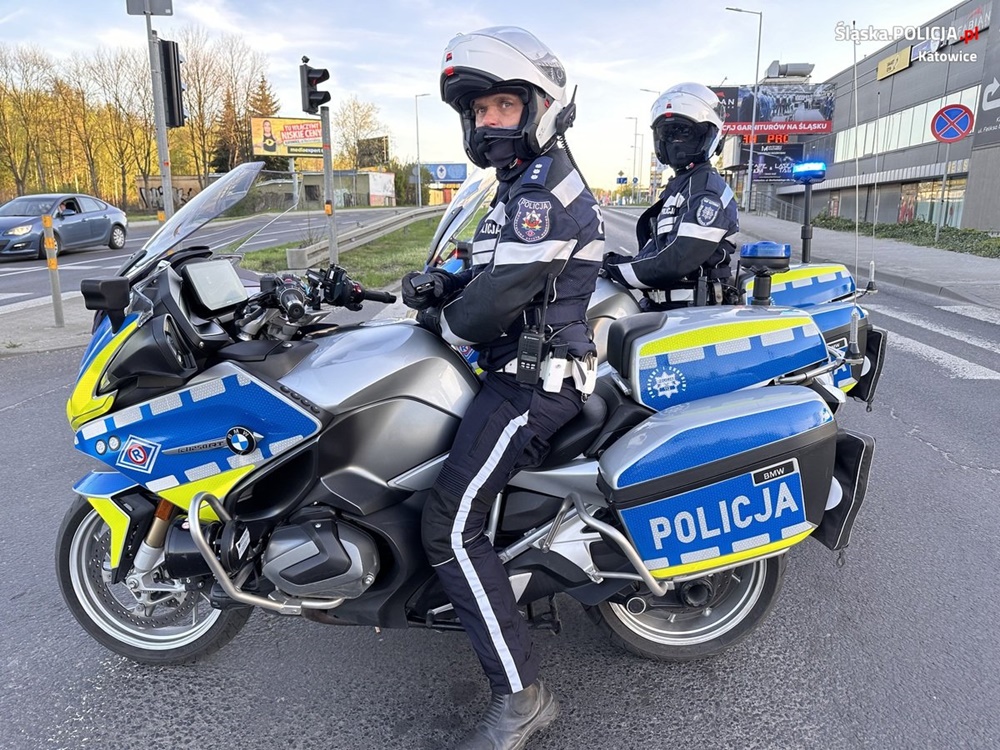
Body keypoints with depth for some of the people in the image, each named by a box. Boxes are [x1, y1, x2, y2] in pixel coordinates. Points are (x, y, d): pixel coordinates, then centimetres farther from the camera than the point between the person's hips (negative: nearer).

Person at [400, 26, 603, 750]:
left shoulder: (544, 187, -15)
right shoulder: (528, 183, 19)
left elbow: (504, 292, -25)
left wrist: (444, 323, -6)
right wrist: (442, 283, 3)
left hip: (533, 379, -11)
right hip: (524, 367, 11)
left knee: (450, 525, -16)